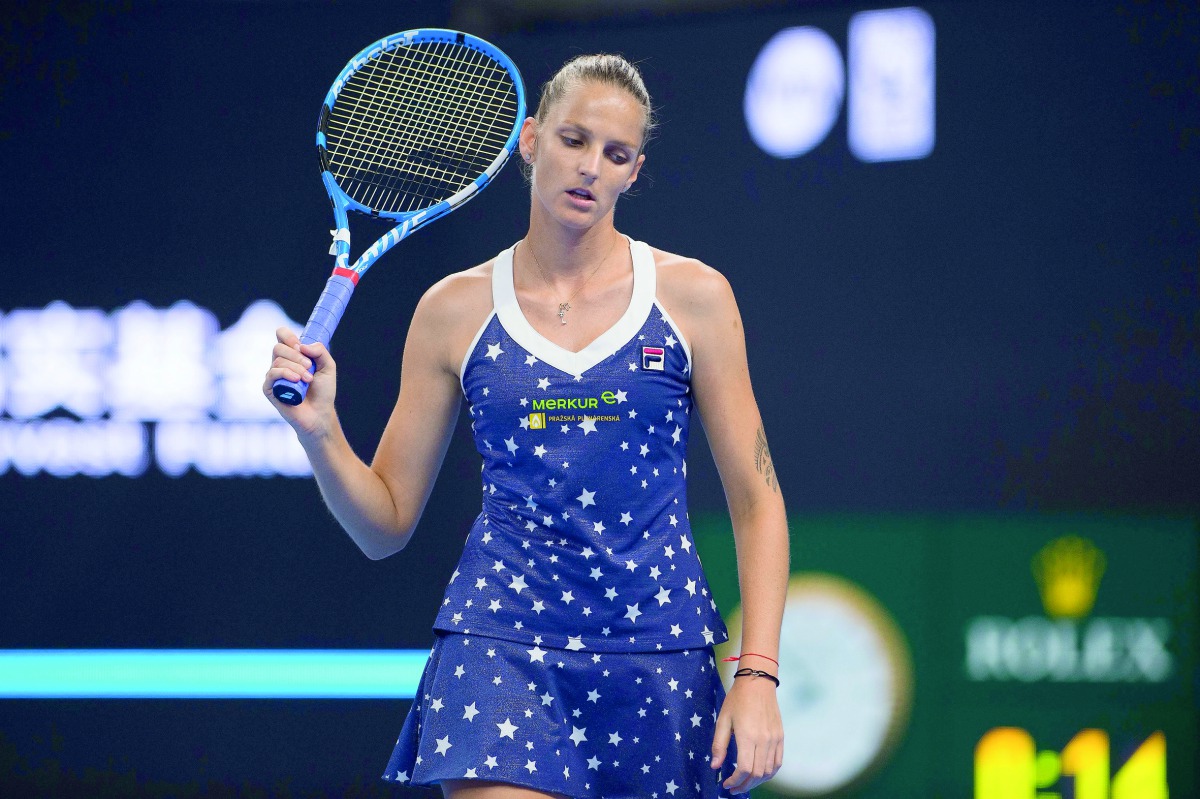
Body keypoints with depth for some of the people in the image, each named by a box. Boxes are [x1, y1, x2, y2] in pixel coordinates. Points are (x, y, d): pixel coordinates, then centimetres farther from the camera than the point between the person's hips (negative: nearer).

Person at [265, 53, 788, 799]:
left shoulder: (693, 296, 2)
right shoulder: (455, 310, 4)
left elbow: (756, 499, 3)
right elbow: (385, 525, 8)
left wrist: (758, 675, -7)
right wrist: (320, 432, -10)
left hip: (660, 652, 1)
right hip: (503, 644, -1)